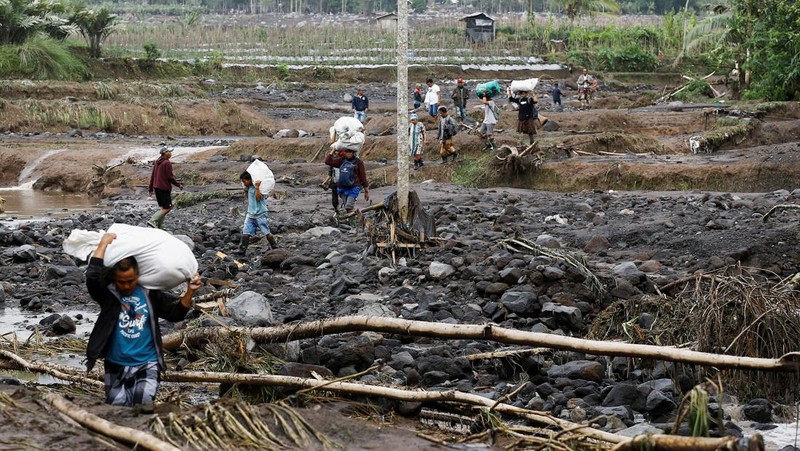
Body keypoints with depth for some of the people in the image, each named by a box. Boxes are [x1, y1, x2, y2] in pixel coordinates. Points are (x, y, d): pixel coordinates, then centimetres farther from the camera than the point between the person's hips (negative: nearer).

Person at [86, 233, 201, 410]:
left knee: (144, 403, -20)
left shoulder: (150, 294, 0)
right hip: (116, 366, 0)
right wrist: (103, 243, -19)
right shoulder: (108, 294, -7)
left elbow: (176, 313, 1)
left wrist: (189, 292, -14)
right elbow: (93, 276, -24)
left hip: (146, 364, 0)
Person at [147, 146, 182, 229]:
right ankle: (153, 221, -17)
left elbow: (152, 176, 16)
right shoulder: (167, 163, -14)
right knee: (167, 208, -6)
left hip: (156, 187, 9)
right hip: (164, 188, -9)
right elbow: (170, 177, -16)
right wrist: (179, 184, -4)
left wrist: (150, 188, 19)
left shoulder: (157, 162, 13)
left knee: (163, 207, 14)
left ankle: (159, 226, 9)